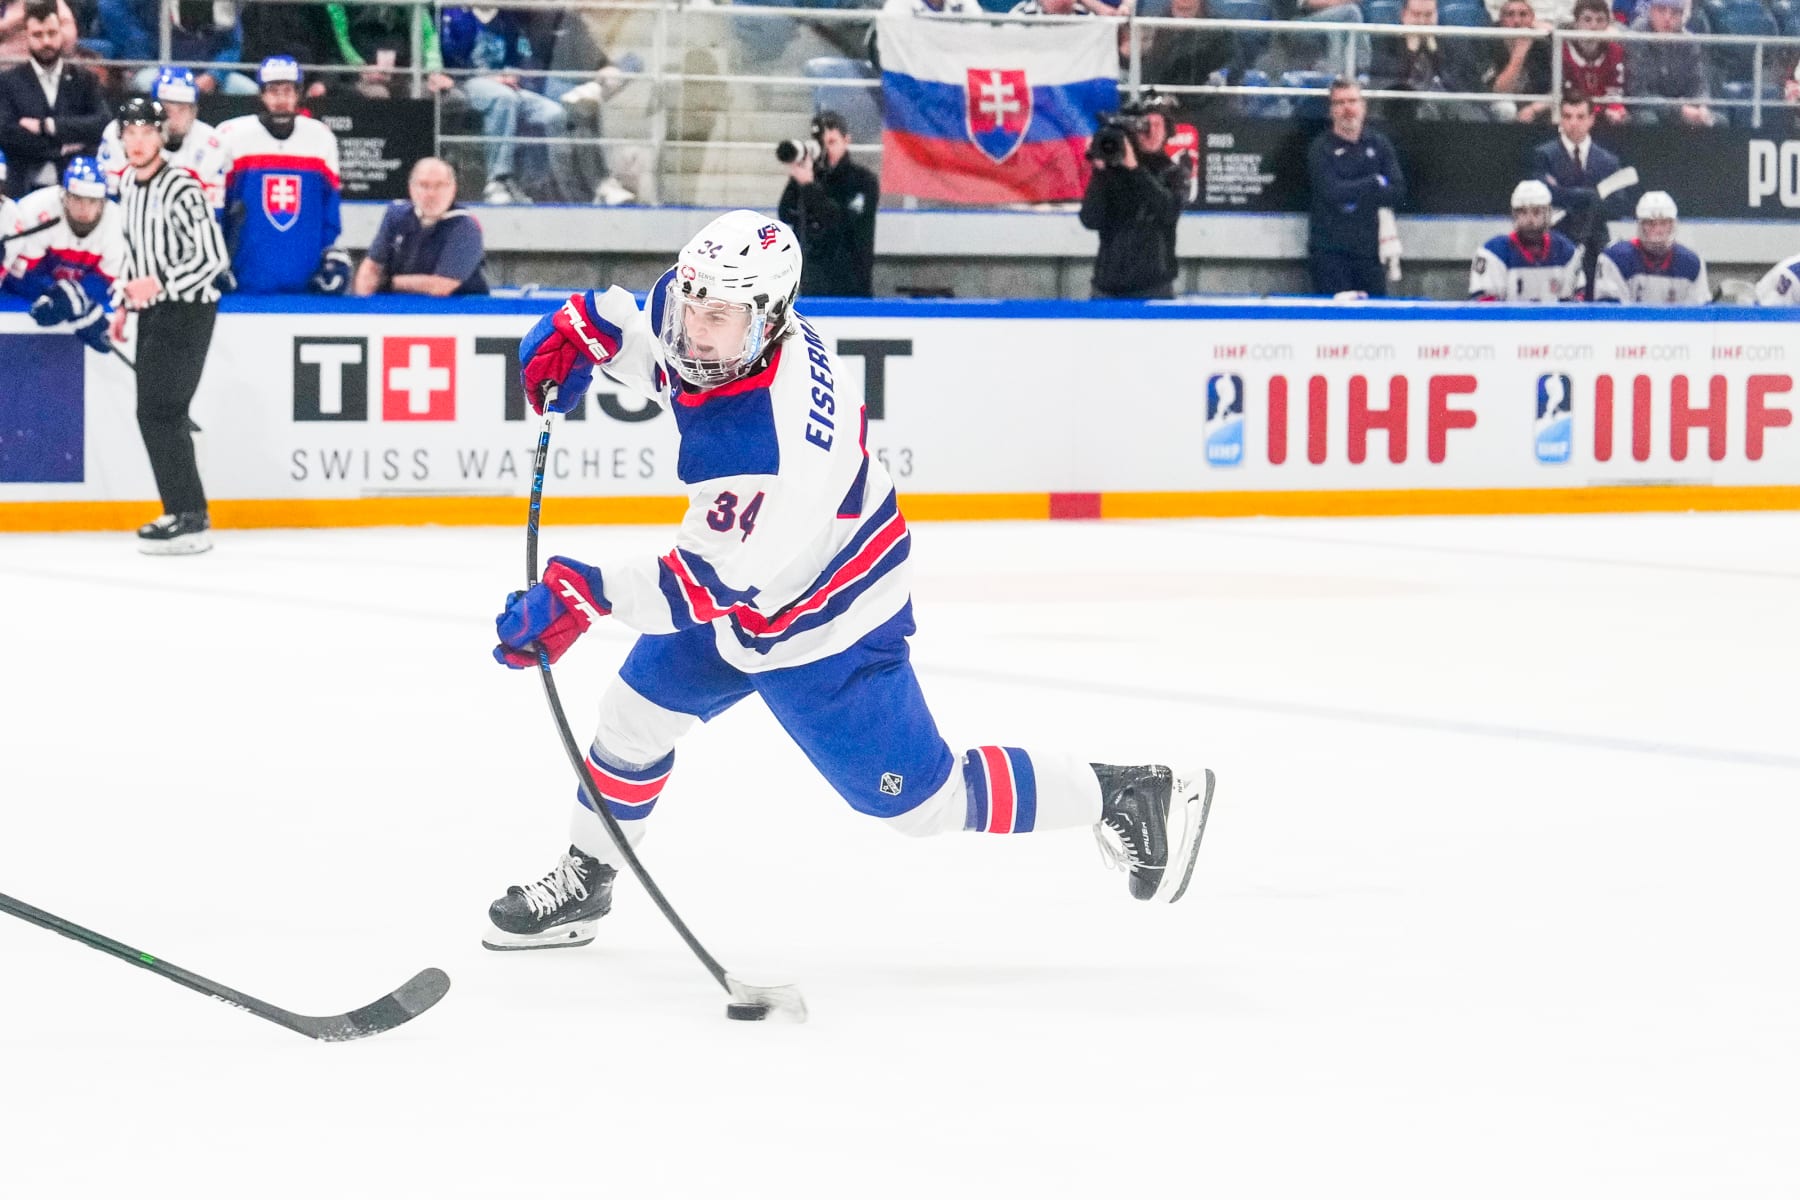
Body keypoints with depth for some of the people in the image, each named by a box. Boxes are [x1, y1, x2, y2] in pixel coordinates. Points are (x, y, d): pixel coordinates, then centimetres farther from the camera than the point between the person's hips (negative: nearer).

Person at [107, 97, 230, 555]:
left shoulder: (181, 189, -18)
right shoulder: (129, 183, 11)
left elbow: (213, 257, -22)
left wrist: (158, 284, -29)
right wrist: (126, 302, 21)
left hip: (187, 311, -9)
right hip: (153, 312, 9)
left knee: (161, 412, -14)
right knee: (154, 414, 11)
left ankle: (189, 521, -14)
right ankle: (182, 512, 19)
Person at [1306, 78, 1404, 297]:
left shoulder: (1379, 145, 11)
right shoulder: (1321, 149, 0)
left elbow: (1398, 193, 1)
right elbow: (1332, 192, -15)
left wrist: (1354, 195, -11)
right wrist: (1376, 183, -4)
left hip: (1368, 249, 4)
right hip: (1329, 252, -3)